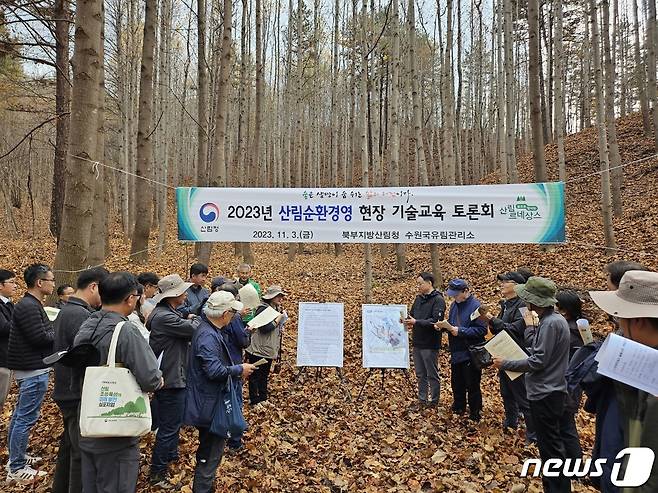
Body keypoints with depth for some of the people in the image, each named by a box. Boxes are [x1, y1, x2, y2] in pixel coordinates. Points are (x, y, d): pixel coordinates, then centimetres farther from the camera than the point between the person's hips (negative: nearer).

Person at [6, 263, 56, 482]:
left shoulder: (31, 304, 13)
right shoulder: (29, 306, -20)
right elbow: (40, 338, -22)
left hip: (29, 368, 11)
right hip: (34, 370, -11)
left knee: (20, 415, 20)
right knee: (26, 418, -2)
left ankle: (17, 456, 33)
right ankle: (16, 469, 7)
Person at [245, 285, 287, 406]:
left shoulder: (277, 309, 8)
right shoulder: (263, 309, -19)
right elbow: (265, 328, -28)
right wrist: (278, 320, -20)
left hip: (269, 350, 8)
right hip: (258, 350, -8)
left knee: (265, 375, 20)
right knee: (255, 376, 7)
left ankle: (263, 398, 32)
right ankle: (254, 401, 19)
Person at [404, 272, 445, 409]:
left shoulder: (438, 300, -13)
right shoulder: (419, 298, 10)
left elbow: (436, 321, -21)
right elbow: (412, 314, 16)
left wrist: (416, 322, -25)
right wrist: (409, 321, -6)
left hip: (430, 344, -7)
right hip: (417, 342, 7)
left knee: (432, 375, 6)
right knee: (420, 374, 17)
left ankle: (434, 402, 20)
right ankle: (422, 400, 29)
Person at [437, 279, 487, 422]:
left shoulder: (476, 306, -19)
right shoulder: (455, 304, 5)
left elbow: (481, 330, -24)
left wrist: (459, 331, -26)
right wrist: (444, 326, -6)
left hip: (471, 355, -7)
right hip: (456, 353, 8)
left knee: (472, 387, 8)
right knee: (457, 384, 21)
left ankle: (475, 416, 25)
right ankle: (457, 410, 40)